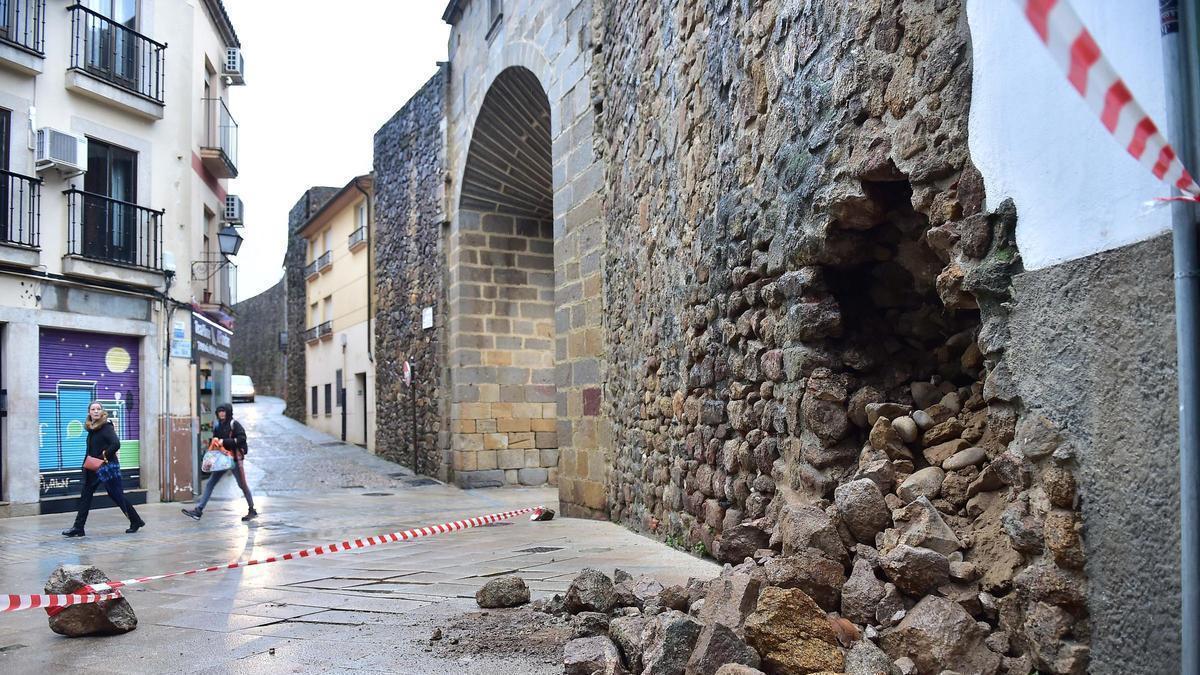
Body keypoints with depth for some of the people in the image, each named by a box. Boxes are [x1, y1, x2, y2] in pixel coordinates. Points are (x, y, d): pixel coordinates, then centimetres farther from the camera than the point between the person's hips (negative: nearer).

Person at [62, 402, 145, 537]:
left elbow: (116, 444, -27)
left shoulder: (106, 427, -14)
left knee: (117, 496, -1)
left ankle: (136, 522, 11)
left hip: (108, 467, -8)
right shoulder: (91, 428, 10)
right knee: (85, 496, 6)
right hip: (94, 468, 8)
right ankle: (78, 528, 12)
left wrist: (104, 457, -21)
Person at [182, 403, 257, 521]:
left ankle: (252, 511, 13)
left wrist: (225, 442, -20)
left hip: (235, 459, -6)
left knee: (242, 485, 2)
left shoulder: (234, 424, -9)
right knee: (210, 484, 1)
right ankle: (198, 510, 2)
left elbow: (241, 439, -18)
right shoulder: (218, 426, 11)